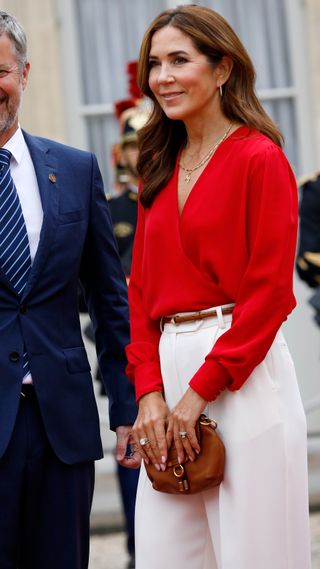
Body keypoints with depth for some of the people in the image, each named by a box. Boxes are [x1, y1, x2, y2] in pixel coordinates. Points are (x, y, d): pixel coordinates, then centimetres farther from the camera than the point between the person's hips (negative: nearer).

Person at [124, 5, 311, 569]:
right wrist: (149, 390, -1)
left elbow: (269, 290, -11)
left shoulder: (260, 157, -5)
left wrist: (201, 390, -14)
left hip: (242, 377, -6)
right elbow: (141, 289, 13)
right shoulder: (159, 168, 15)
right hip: (168, 367, 6)